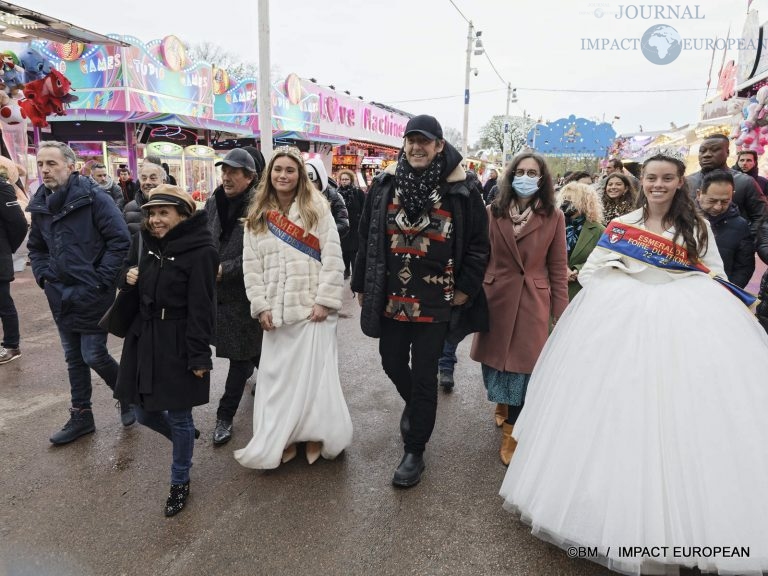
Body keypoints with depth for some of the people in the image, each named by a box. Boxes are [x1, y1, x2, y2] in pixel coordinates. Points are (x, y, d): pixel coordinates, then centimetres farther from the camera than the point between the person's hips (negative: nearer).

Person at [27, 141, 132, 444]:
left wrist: (101, 280, -17)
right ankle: (81, 416, 28)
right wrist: (43, 277, 6)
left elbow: (120, 240, -16)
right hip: (61, 297, 7)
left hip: (92, 295, -6)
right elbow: (35, 247, 21)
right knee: (74, 359, 15)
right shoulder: (40, 204, 8)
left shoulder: (94, 197, -13)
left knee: (94, 355, -2)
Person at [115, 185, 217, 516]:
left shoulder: (200, 251, -16)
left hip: (179, 344, -7)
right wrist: (127, 278, -4)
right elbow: (128, 272, 21)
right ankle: (184, 438, 45)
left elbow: (201, 307, -17)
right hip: (144, 338, 7)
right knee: (144, 412, 15)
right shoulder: (145, 242, 5)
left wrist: (199, 356, -17)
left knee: (178, 416, 6)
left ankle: (180, 483, 28)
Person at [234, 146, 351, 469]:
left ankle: (315, 436, 19)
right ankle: (283, 440, 22)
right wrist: (261, 307, -1)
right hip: (276, 312, 4)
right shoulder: (257, 218, 10)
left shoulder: (317, 209, 0)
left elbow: (333, 258, -7)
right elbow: (251, 267, 7)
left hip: (312, 308, -3)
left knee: (313, 374, 2)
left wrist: (325, 301, -13)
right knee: (277, 377, 8)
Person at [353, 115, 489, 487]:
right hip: (391, 298, 4)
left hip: (435, 301, -3)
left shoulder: (459, 191, -6)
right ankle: (414, 405, 51)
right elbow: (367, 238, 8)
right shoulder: (385, 185, 2)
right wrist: (362, 285, 9)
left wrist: (465, 288, -4)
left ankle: (415, 452, 22)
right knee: (392, 363, 17)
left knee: (424, 375, 5)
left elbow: (477, 245, 0)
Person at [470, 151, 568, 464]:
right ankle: (502, 404, 43)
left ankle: (511, 430, 21)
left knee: (522, 363, 4)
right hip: (496, 296, 1)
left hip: (533, 301, -1)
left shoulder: (554, 216, -2)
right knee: (495, 356, 13)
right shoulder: (493, 212, -1)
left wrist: (561, 312, -2)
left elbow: (558, 267, -1)